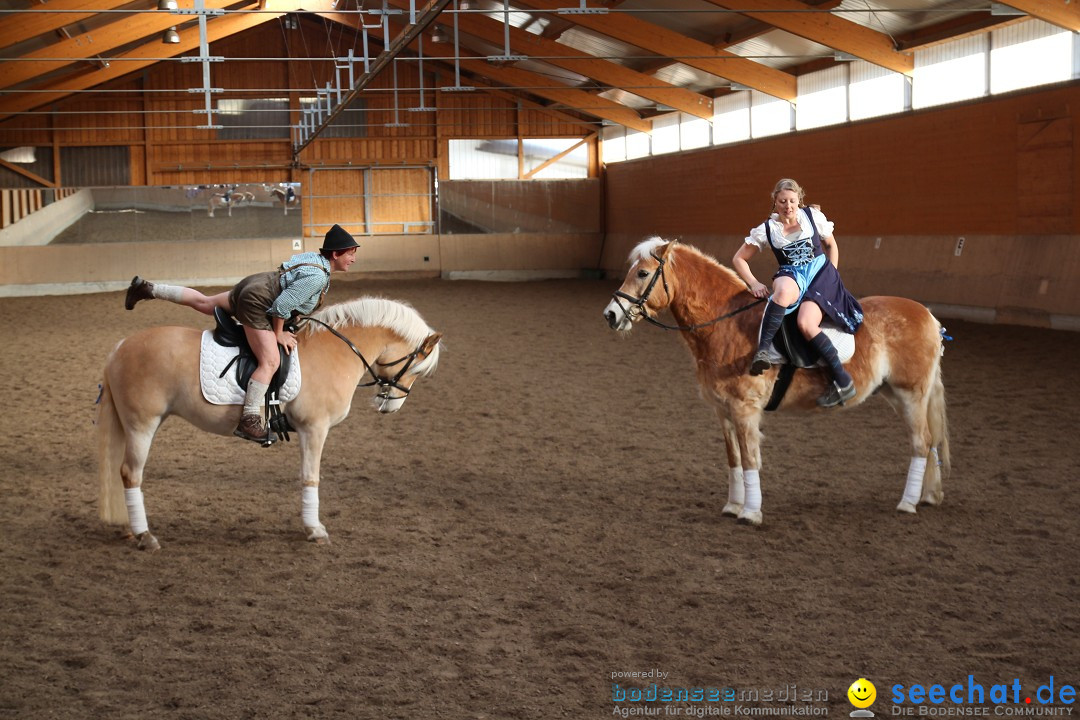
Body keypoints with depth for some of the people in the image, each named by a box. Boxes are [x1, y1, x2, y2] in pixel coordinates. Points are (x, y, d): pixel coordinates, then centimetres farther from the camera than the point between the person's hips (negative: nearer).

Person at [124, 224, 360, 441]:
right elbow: (281, 306, -25)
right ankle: (249, 421, -19)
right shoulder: (316, 276, -25)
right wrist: (279, 334, -11)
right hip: (257, 304, -11)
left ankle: (147, 288, 40)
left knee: (204, 302, 27)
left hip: (252, 285, 11)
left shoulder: (313, 258, 5)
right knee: (270, 362, -18)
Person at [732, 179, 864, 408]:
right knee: (784, 290, -41)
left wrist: (832, 277, 9)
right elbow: (739, 259, 7)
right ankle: (762, 350, -40)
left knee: (806, 323, -30)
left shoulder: (813, 216, 2)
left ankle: (843, 381, -23)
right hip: (791, 276, 1)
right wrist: (754, 284, -7)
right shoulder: (767, 229, 2)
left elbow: (831, 245, 17)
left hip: (820, 271, -1)